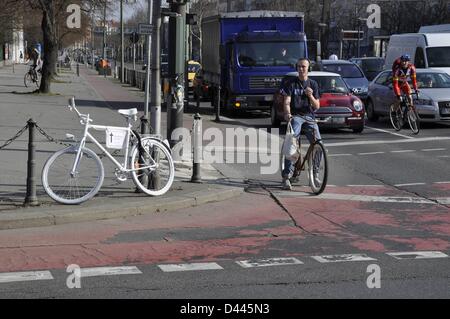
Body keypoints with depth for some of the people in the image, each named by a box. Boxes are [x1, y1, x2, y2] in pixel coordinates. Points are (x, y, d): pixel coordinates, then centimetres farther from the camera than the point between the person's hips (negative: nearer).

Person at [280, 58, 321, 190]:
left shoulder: (313, 84, 12)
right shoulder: (290, 83, 5)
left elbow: (317, 106, 8)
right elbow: (287, 102, -6)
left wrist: (310, 96, -13)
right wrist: (287, 113, -27)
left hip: (309, 117, 3)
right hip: (295, 116, -3)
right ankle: (286, 177, -24)